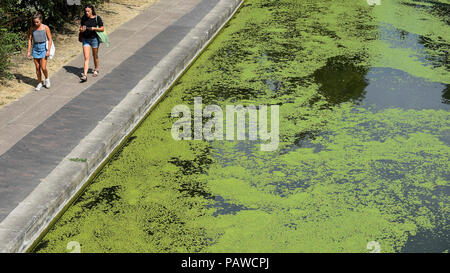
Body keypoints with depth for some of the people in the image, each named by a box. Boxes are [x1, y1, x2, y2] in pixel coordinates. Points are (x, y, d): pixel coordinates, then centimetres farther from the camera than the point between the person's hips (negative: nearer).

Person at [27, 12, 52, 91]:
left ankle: (47, 79, 21)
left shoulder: (45, 28, -8)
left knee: (43, 68, -8)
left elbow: (50, 39, -6)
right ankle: (39, 83, 20)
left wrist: (48, 50, -11)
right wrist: (28, 51, 3)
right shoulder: (32, 28, 0)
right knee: (37, 68, 7)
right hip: (35, 48, 3)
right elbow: (29, 39, 5)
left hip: (43, 47, -3)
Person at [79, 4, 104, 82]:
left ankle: (96, 70, 38)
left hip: (94, 39, -2)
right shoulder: (84, 18, 3)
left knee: (95, 56, 14)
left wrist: (94, 28, -19)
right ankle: (85, 75, -13)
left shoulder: (97, 18, -7)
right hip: (85, 40, 2)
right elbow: (81, 28, 13)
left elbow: (102, 29, -4)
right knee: (86, 58, -6)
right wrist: (81, 30, -11)